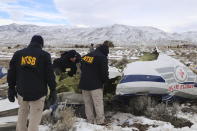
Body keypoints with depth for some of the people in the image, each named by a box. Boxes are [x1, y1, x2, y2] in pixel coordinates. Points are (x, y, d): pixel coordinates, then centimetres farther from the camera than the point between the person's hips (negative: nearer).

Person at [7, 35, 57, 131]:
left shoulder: (18, 54, 8)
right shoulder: (44, 55, -2)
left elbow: (11, 73, 11)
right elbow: (50, 75, -3)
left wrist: (11, 88, 18)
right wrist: (53, 91, 3)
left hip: (21, 91, 4)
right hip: (38, 92, -3)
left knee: (22, 113, 22)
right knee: (34, 118, 2)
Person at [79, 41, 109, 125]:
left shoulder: (86, 56, 17)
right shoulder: (102, 57, -6)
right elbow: (104, 72, -9)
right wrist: (105, 80, 9)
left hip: (83, 83, 7)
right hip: (95, 85, -7)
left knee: (88, 103, 13)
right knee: (98, 103, 1)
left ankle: (90, 120, 20)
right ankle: (100, 121, 6)